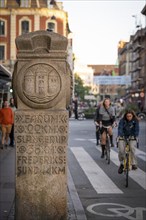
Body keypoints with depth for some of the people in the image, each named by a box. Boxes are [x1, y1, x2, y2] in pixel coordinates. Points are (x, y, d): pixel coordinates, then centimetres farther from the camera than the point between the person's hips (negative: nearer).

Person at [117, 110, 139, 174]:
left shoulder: (135, 121, -6)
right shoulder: (122, 120, -8)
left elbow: (137, 129, -13)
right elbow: (120, 128, -19)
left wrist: (135, 136, -31)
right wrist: (120, 135, -37)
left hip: (132, 138, 0)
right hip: (122, 137, 0)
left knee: (132, 148, -26)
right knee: (121, 150, -15)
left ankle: (134, 163, -13)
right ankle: (121, 163, 10)